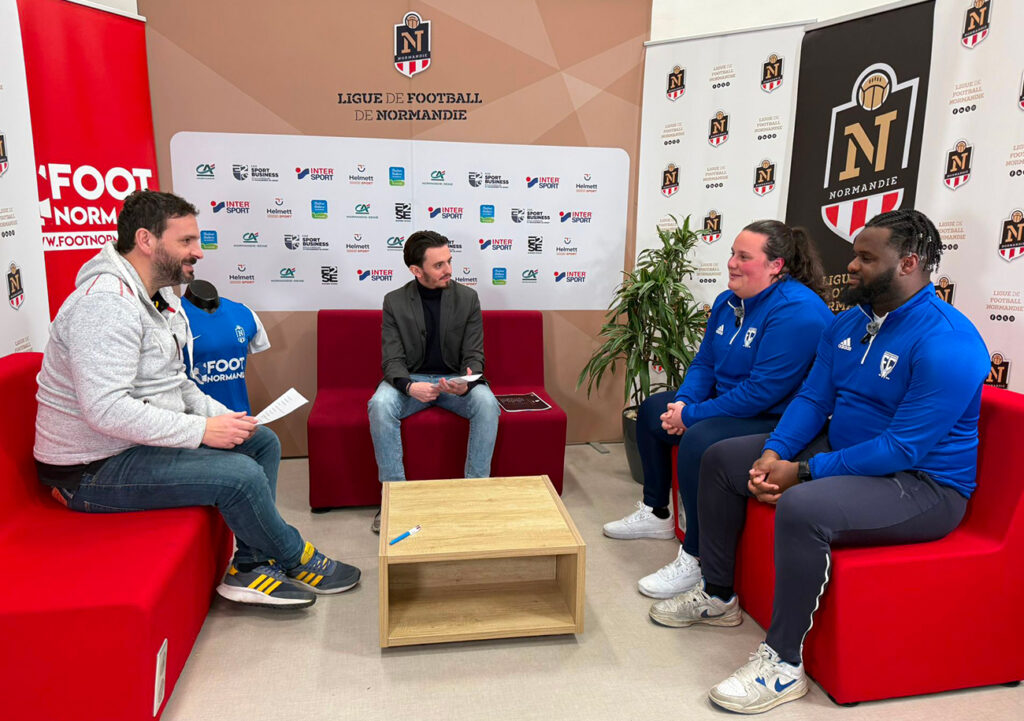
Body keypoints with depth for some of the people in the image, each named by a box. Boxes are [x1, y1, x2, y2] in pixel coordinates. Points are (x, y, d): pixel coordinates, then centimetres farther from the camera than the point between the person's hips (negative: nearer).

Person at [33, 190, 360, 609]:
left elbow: (174, 383, 15)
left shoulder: (160, 296, 9)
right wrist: (202, 430, -26)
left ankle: (249, 566, 2)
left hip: (144, 441, 10)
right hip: (95, 469, -10)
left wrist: (221, 417, -2)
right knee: (241, 475, -23)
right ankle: (297, 561, 3)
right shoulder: (106, 302, -24)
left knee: (262, 442, 6)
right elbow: (106, 409, -31)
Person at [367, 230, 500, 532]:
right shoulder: (395, 301, -4)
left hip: (456, 379, 1)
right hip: (411, 379, 0)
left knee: (487, 403, -30)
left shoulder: (467, 297, -2)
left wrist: (466, 383, -27)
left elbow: (473, 356, -3)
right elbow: (393, 359, -8)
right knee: (379, 405, -31)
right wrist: (409, 386, -31)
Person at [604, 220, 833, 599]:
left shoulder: (798, 311, -24)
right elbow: (704, 362, 13)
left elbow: (762, 392, -29)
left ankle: (694, 559, -17)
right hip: (724, 406, 11)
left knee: (699, 441, -35)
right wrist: (683, 401, -8)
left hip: (775, 422, -10)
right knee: (652, 409, 16)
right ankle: (656, 514, 29)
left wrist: (691, 416, -22)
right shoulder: (728, 301, 5)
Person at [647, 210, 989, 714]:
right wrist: (774, 453, -13)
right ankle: (717, 596, 18)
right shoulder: (849, 322, 5)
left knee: (801, 508, -37)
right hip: (839, 450, 9)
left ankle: (783, 663, -17)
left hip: (923, 486, -9)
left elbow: (904, 448, -26)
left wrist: (804, 472, -25)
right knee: (721, 458, 6)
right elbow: (813, 398, 5)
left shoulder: (947, 342, -22)